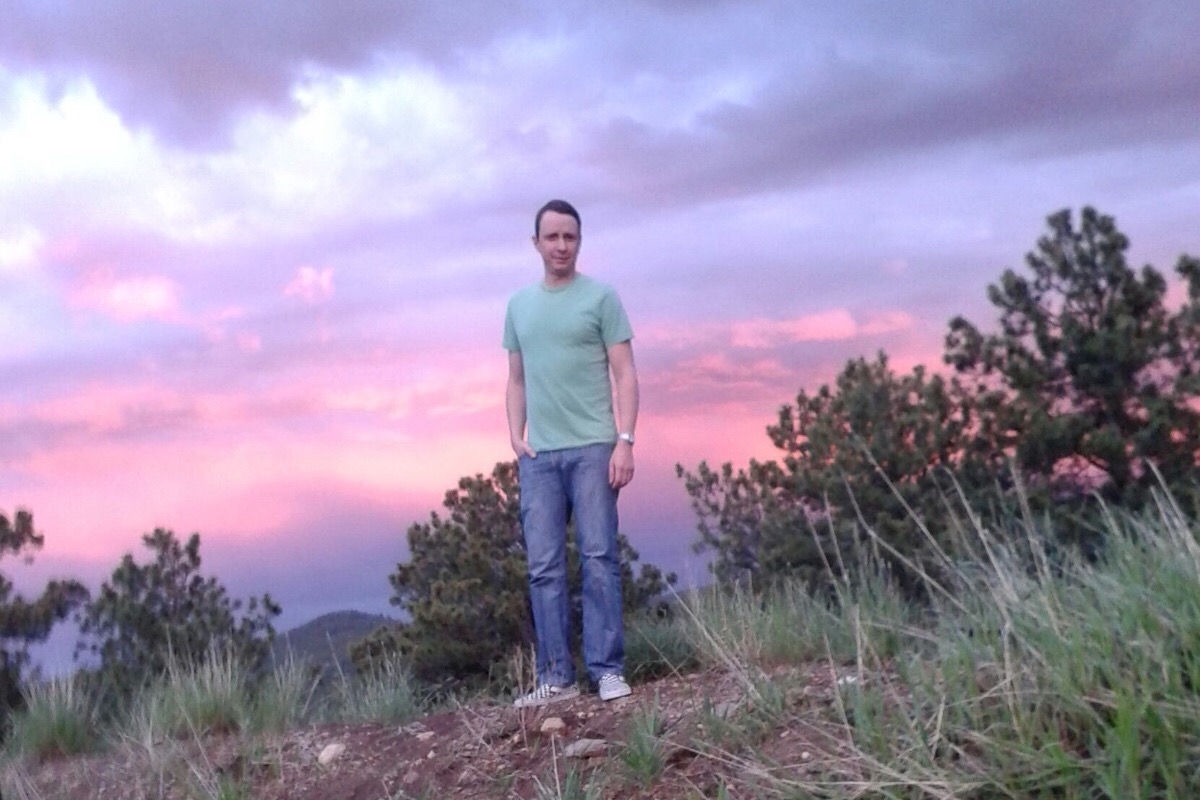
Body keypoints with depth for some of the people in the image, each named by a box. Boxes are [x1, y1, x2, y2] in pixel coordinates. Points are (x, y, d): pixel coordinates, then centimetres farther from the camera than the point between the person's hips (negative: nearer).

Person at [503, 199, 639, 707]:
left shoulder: (601, 297, 4)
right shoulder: (518, 305, 17)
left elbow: (625, 375, -1)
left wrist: (625, 441, -11)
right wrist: (516, 437, 6)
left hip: (592, 448, -4)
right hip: (537, 456, 4)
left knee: (599, 560, -4)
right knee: (544, 568, 2)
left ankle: (607, 670, 3)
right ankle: (556, 677, 8)